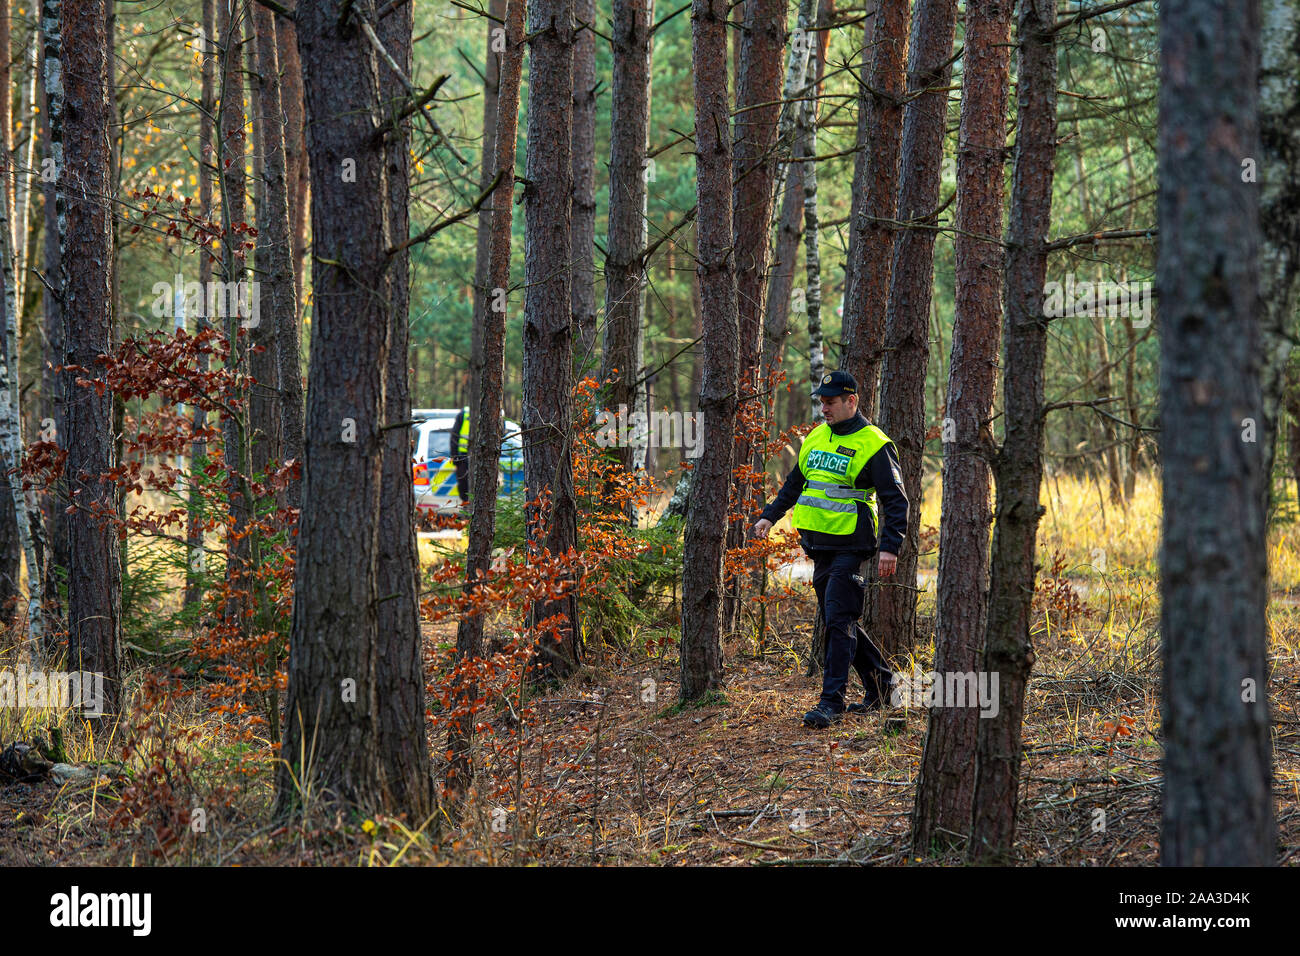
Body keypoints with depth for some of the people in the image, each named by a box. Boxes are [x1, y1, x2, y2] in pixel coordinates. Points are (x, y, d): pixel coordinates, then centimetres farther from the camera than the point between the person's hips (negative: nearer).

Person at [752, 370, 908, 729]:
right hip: (819, 545, 8)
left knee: (839, 621, -11)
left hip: (850, 547, -8)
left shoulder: (873, 444, -9)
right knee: (840, 621, 12)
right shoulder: (816, 438, 13)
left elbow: (896, 500, -10)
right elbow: (794, 484, 26)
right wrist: (770, 515, 14)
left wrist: (890, 547, -19)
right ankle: (880, 683, 25)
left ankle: (832, 700, -10)